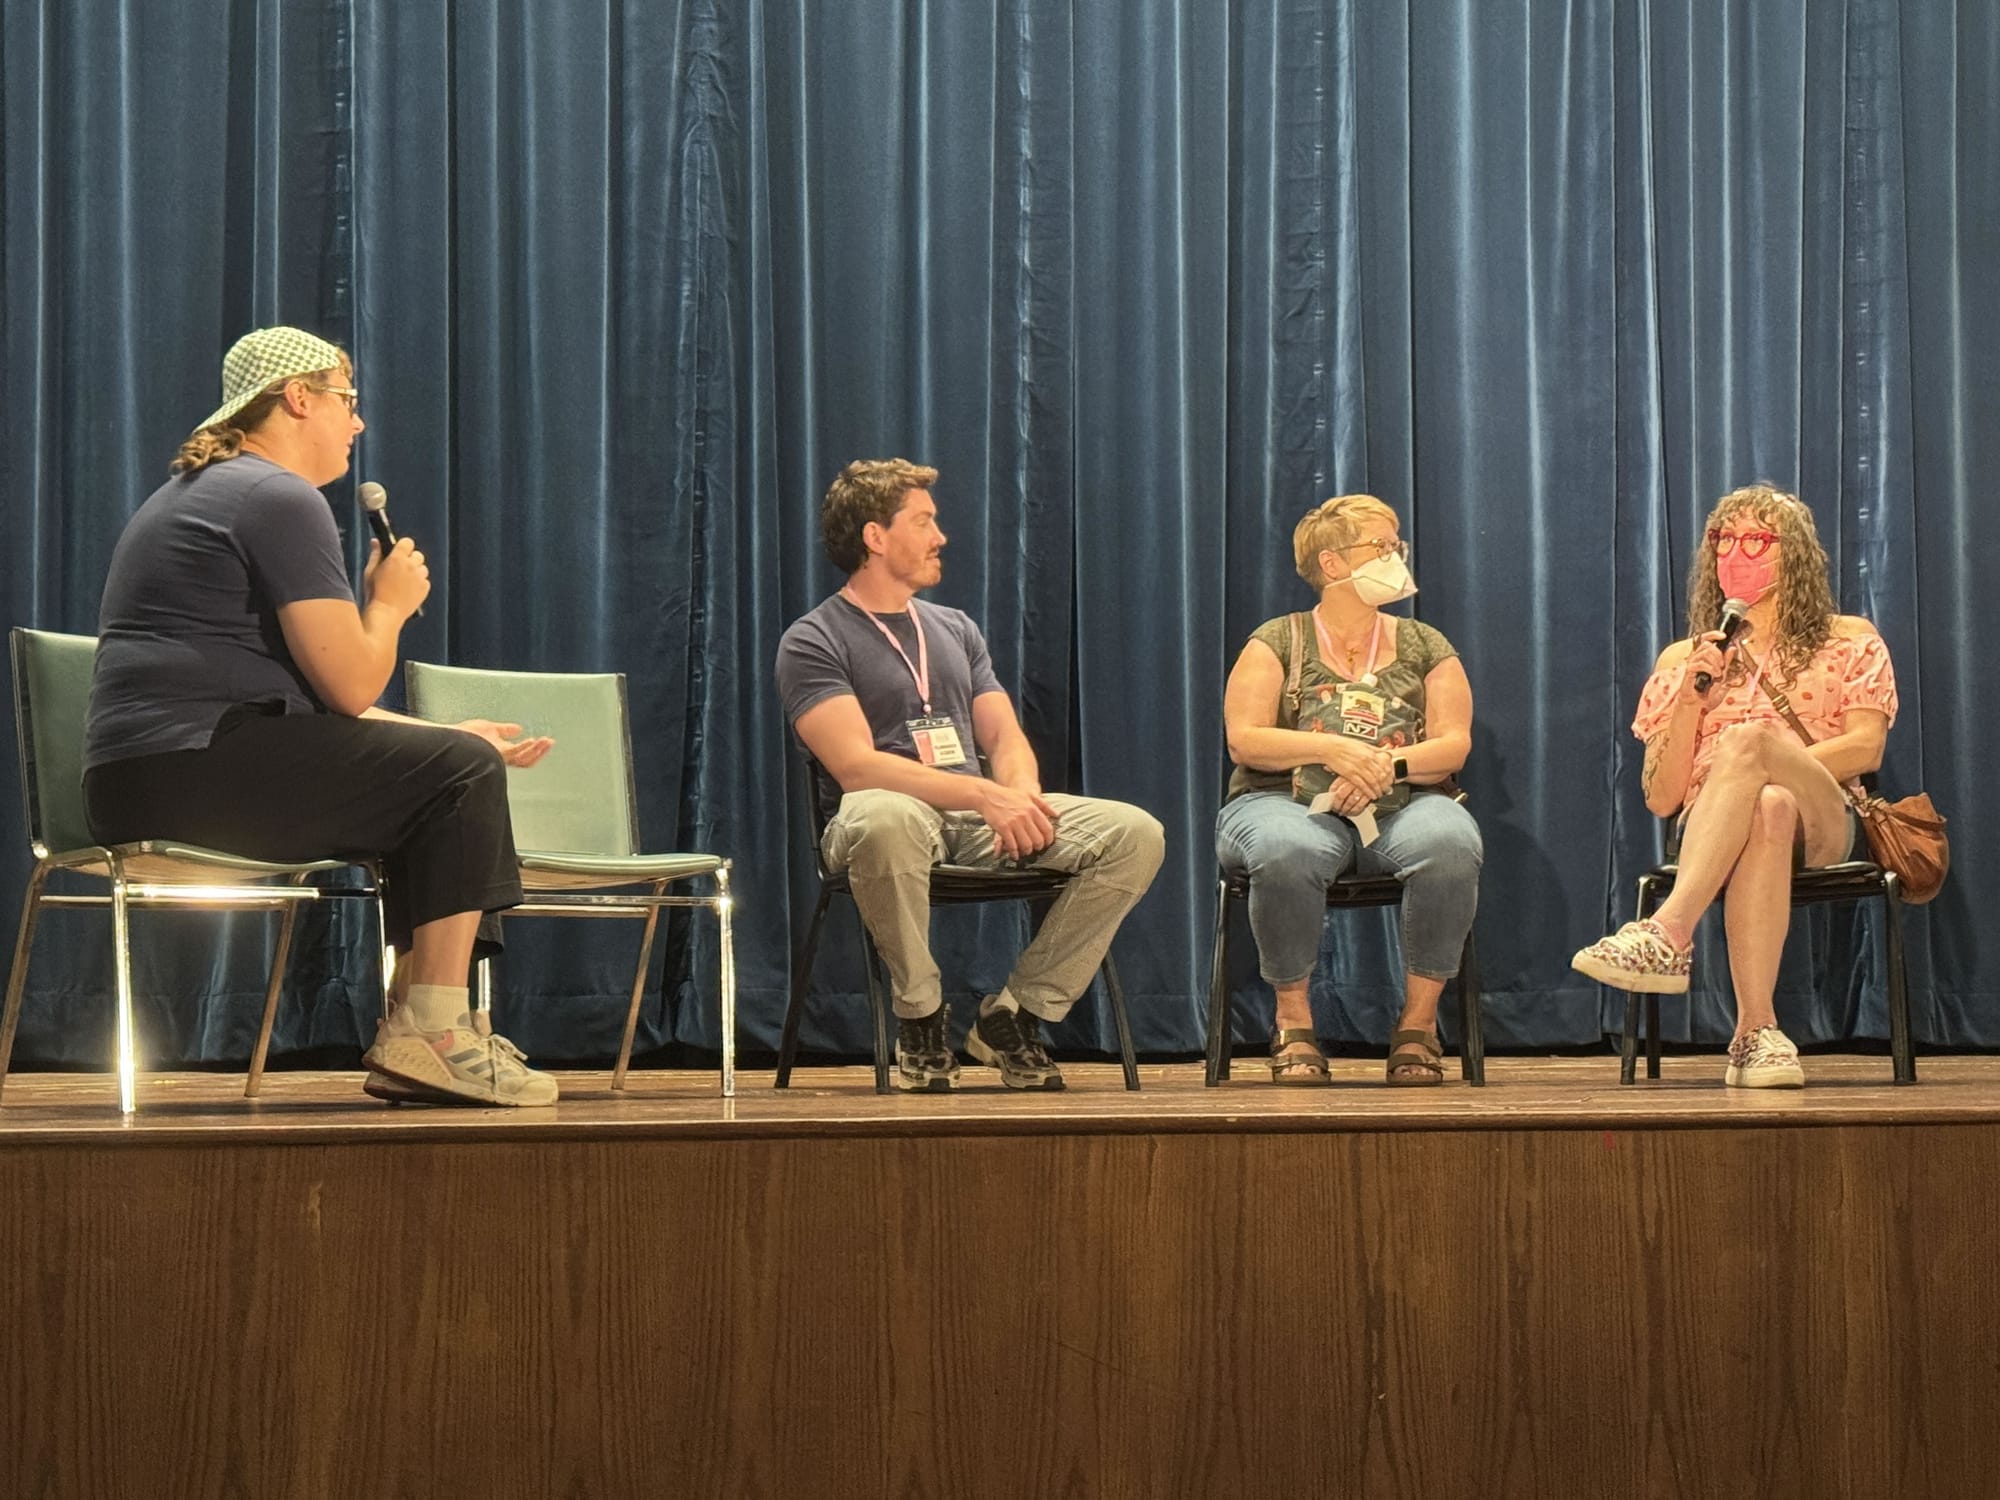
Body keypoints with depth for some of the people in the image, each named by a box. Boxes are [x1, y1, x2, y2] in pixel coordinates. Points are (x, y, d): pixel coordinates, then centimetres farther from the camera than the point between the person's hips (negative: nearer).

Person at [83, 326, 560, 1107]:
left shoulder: (197, 493, 25)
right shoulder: (280, 497, -8)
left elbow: (321, 700, 25)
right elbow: (349, 687, -13)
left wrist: (447, 735, 20)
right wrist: (389, 604, 7)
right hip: (194, 769, -11)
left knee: (450, 764, 18)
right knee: (463, 775, -11)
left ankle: (409, 1036, 13)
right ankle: (435, 1035, -15)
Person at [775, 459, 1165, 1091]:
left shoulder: (955, 629, 22)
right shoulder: (813, 642, 0)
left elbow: (1005, 739, 16)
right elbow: (856, 766, -14)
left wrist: (1022, 795, -9)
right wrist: (985, 795, -23)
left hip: (981, 823, 6)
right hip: (898, 811, -6)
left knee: (1136, 835, -17)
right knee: (886, 820, -44)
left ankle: (1013, 1016, -9)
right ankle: (921, 1018, -20)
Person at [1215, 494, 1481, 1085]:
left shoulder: (1424, 646, 17)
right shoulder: (1277, 642, 10)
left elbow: (1454, 745, 5)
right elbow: (1245, 741, -2)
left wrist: (1388, 764, -15)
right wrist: (1332, 750, -17)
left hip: (1404, 808, 2)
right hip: (1292, 804, -2)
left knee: (1450, 845, -35)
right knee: (1288, 853, -40)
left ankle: (1419, 1020, -22)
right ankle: (1294, 1021, -20)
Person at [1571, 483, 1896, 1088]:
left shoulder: (1849, 642, 18)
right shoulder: (1683, 661, 21)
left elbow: (1866, 745, 0)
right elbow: (1661, 799, 13)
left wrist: (1757, 761, -11)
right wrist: (1690, 701, -1)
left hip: (1820, 828, -1)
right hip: (1708, 833, 1)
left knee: (1747, 738, -36)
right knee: (1769, 808, -40)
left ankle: (1668, 934, -49)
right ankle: (1758, 1030, -49)